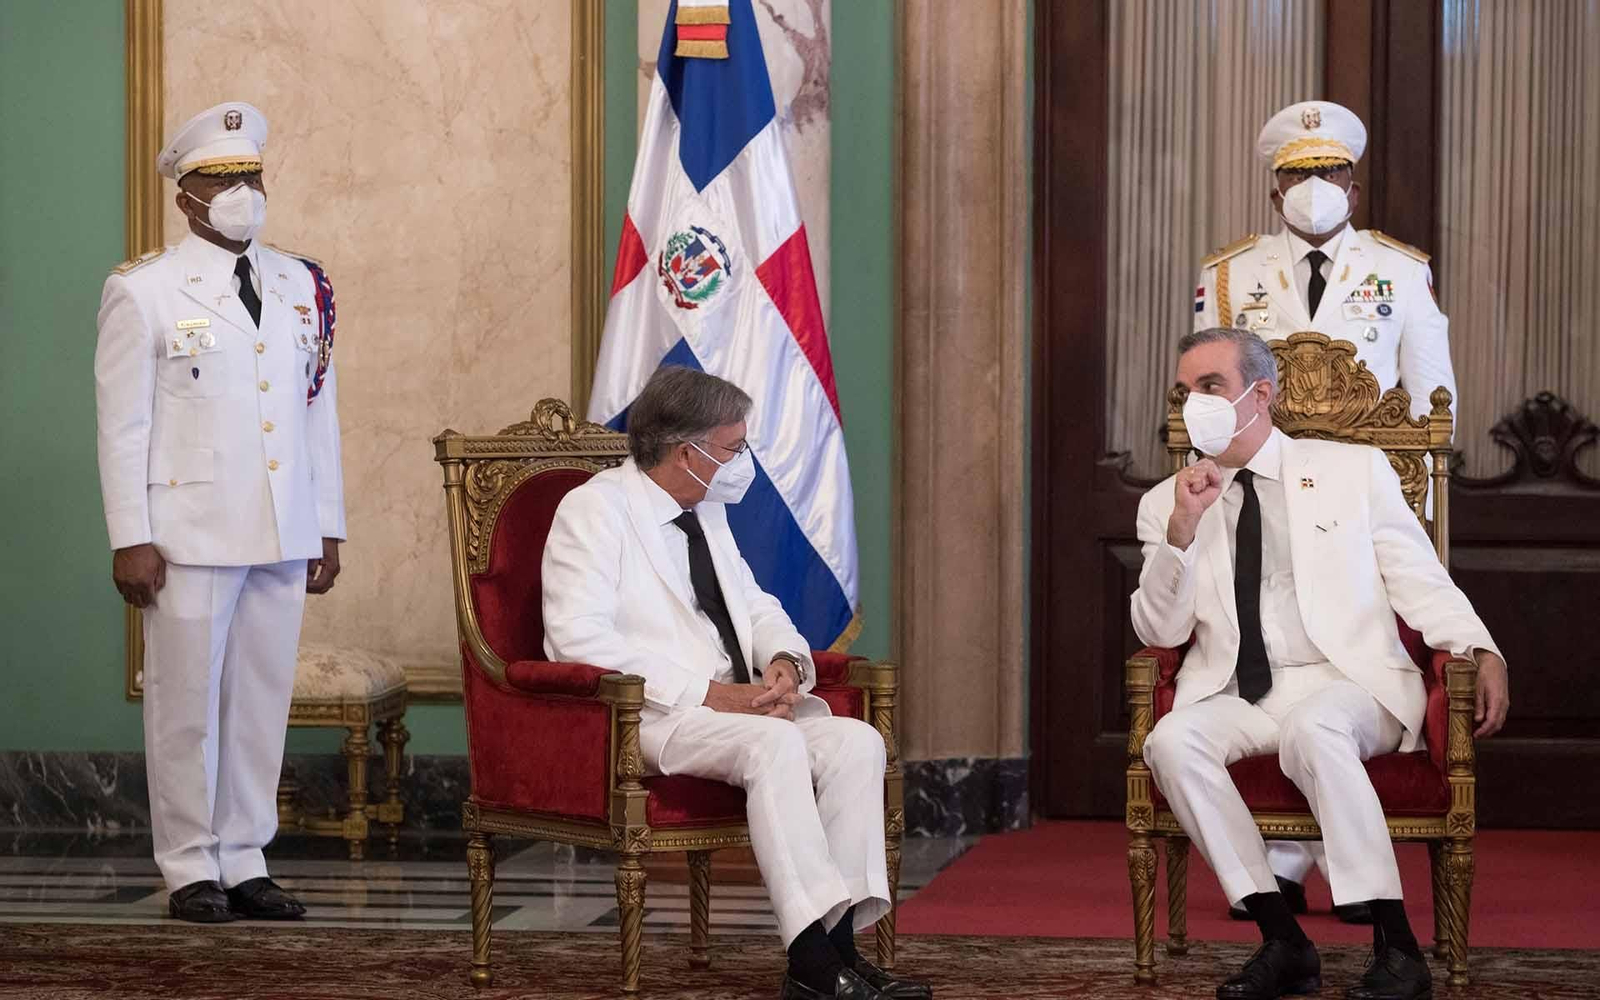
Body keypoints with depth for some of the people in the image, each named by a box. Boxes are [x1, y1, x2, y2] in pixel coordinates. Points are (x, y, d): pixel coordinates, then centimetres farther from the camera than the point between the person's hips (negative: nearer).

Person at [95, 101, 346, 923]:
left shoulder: (301, 287, 11)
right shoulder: (143, 291, -3)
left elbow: (320, 412, 13)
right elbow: (122, 424, -5)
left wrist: (328, 529, 11)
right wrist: (131, 539, -10)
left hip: (281, 537, 5)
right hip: (191, 536, -5)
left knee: (263, 700, 7)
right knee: (187, 703, 1)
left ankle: (245, 862, 16)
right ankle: (191, 869, 9)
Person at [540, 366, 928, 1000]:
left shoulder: (707, 514, 20)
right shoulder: (593, 509, -6)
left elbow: (758, 608, 28)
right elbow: (580, 637, -17)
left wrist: (785, 661, 1)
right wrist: (707, 692, -21)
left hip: (739, 704, 8)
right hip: (652, 713, -8)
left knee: (857, 740, -17)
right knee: (775, 743, -34)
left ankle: (839, 943, -24)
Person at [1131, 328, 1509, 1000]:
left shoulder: (1354, 471, 12)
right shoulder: (1166, 503, 15)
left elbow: (1421, 583, 6)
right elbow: (1160, 632, 7)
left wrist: (1482, 654, -12)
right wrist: (1181, 530, -7)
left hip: (1347, 686, -3)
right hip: (1236, 700, 3)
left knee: (1313, 726, -37)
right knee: (1171, 741, -30)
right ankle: (1282, 941, -25)